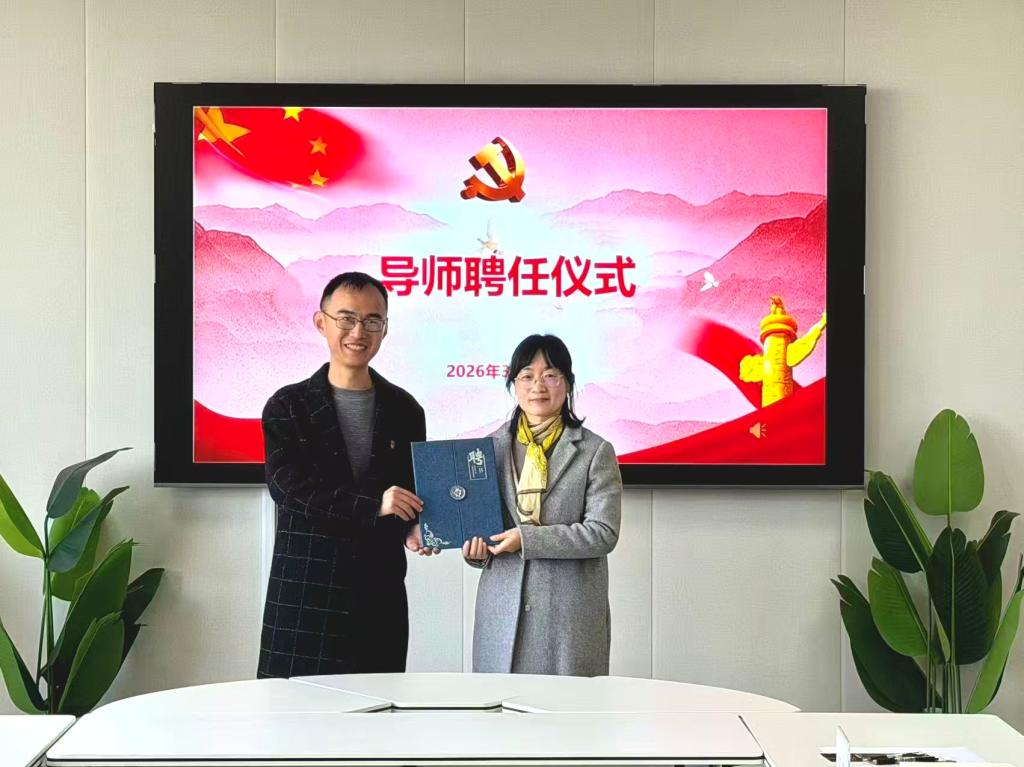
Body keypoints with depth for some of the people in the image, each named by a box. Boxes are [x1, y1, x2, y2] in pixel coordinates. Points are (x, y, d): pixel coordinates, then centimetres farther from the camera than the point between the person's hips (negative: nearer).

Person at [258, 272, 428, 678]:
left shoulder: (405, 410, 9)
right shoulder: (287, 407, 2)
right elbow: (287, 488, -10)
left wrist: (414, 527, -8)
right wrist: (372, 506, -21)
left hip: (382, 592, 2)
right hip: (305, 593, -2)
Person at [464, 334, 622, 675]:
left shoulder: (595, 452, 1)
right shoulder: (491, 448, 12)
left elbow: (604, 532, -8)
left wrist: (527, 539, -15)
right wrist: (476, 550, -4)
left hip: (569, 614, -2)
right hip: (502, 610, 3)